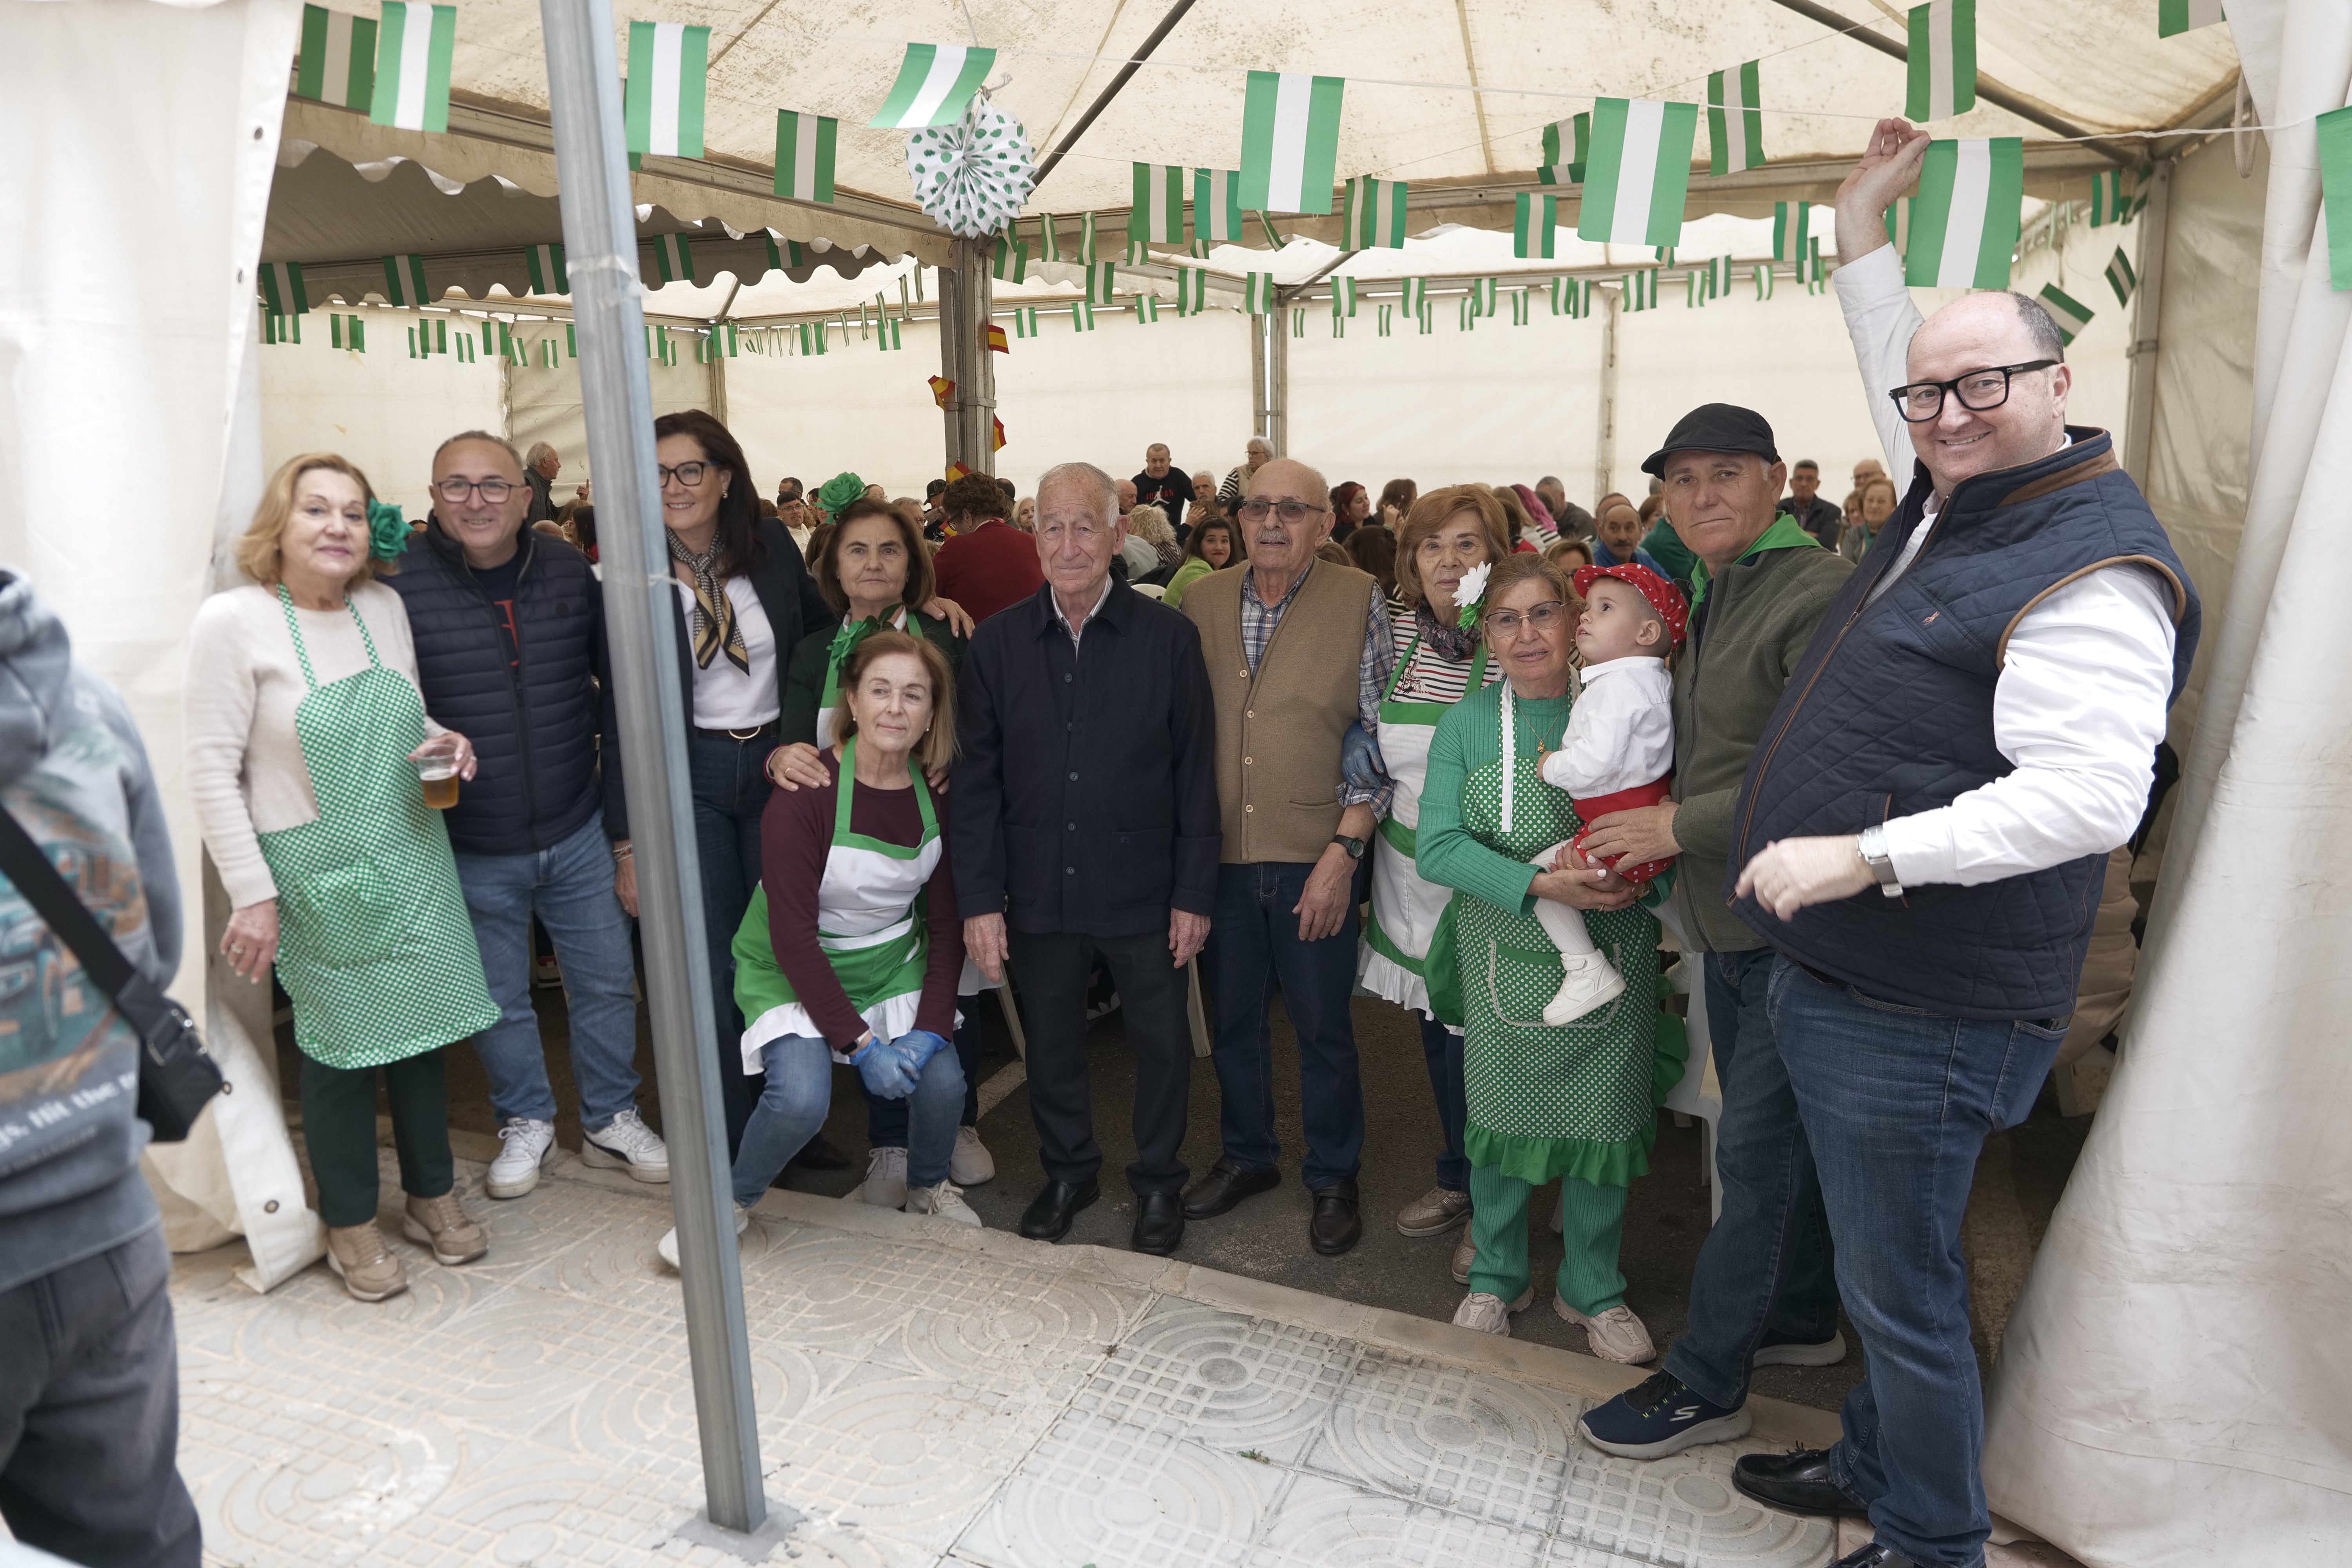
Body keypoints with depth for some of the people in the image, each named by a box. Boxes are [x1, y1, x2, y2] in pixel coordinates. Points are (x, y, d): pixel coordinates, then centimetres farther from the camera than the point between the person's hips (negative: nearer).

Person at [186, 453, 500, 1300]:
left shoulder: (386, 606, 4)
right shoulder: (233, 620, -11)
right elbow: (211, 772, -11)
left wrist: (441, 741, -5)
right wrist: (252, 895, -12)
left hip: (412, 859, 5)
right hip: (320, 880, -5)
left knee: (423, 1028, 13)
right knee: (341, 1047, 7)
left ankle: (432, 1196, 33)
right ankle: (351, 1225, 27)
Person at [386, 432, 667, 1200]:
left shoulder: (568, 572, -1)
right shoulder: (401, 584, -11)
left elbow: (613, 696, 5)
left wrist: (624, 818, 6)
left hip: (578, 835, 2)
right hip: (472, 852, -2)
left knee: (607, 984, 13)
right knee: (500, 1002, 15)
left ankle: (611, 1120, 34)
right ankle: (526, 1121, 39)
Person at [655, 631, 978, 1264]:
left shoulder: (936, 794, -9)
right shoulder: (804, 795, -23)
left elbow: (946, 921, -3)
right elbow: (794, 936, -22)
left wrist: (931, 1028, -13)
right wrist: (859, 1042, -22)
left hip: (894, 963, 4)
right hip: (795, 970, -4)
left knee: (941, 1081, -12)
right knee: (801, 1098, -24)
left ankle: (929, 1187, 21)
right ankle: (731, 1202, 7)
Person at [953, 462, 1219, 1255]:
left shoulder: (1168, 637, -7)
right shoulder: (997, 642, -1)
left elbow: (1196, 776, -4)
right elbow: (977, 782, 0)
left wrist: (1194, 893, -6)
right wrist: (979, 899, -3)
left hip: (1143, 890, -2)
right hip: (1039, 891, 2)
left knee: (1162, 1042, 11)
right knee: (1051, 1041, 16)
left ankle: (1159, 1182, 33)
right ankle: (1068, 1172, 39)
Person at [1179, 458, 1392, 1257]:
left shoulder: (1358, 601, -5)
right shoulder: (1201, 601, 6)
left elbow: (1378, 736, -6)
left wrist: (1343, 849, -12)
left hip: (1314, 859, -3)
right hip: (1222, 853, 3)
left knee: (1324, 1027, 8)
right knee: (1233, 1018, 16)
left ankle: (1333, 1178, 28)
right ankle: (1247, 1154, 37)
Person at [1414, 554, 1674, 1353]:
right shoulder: (1467, 723, -2)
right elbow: (1438, 847, -11)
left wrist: (1617, 868, -21)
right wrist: (1541, 885, -23)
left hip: (1611, 958, 0)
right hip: (1505, 963, 0)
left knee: (1603, 1120, 10)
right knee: (1500, 1113, 12)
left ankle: (1592, 1289, 33)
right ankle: (1498, 1276, 35)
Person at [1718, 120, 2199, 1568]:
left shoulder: (2091, 570, -18)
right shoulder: (1955, 495, 10)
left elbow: (2090, 795, -26)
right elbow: (1895, 362, 28)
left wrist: (1864, 853, -27)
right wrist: (1864, 215, 27)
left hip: (1922, 1013, -10)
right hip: (1837, 972, 10)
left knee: (1903, 1289, 4)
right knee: (1881, 1267, 24)